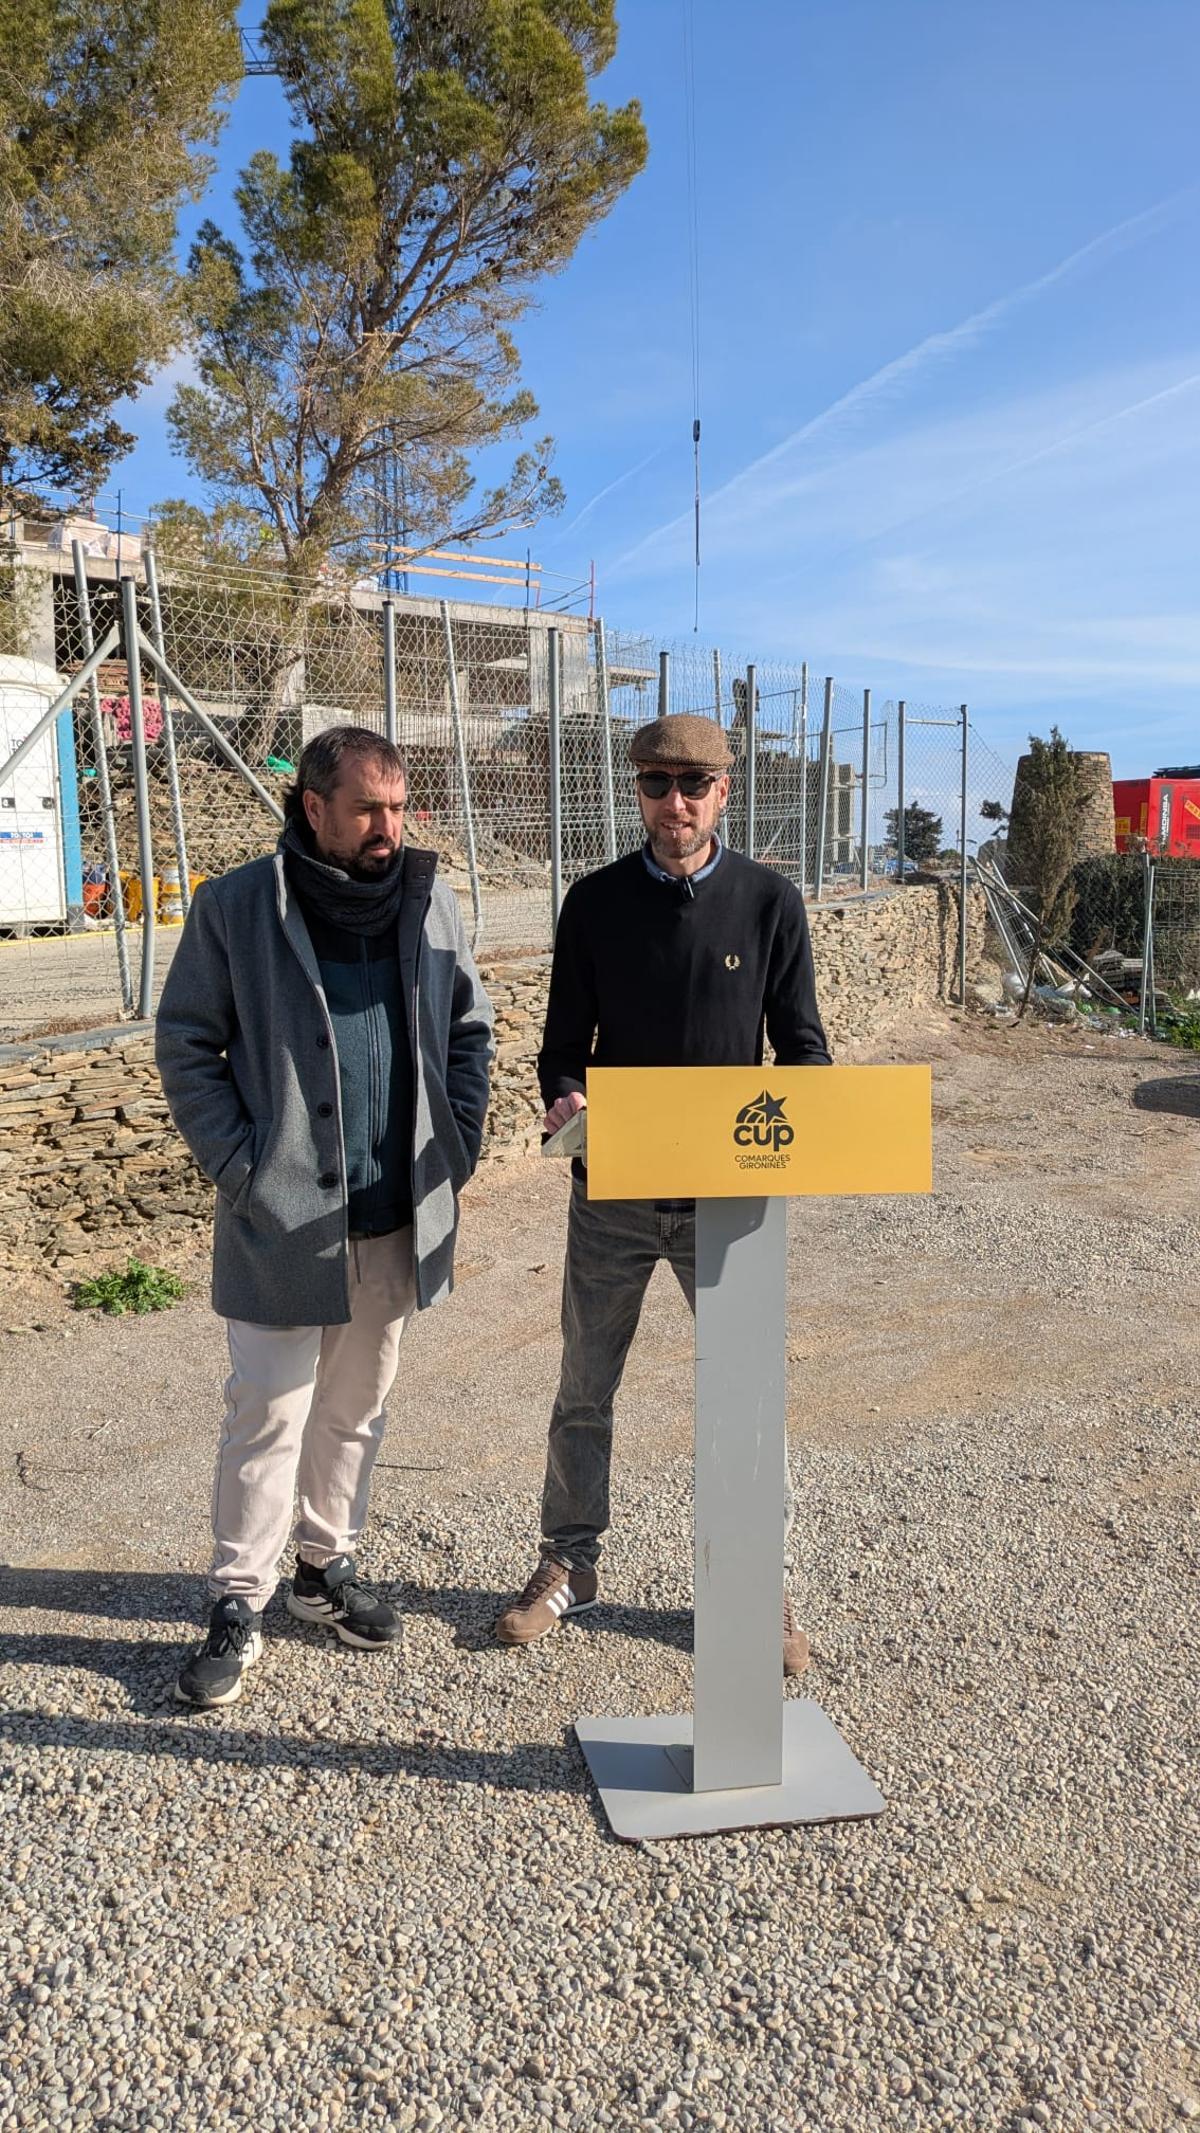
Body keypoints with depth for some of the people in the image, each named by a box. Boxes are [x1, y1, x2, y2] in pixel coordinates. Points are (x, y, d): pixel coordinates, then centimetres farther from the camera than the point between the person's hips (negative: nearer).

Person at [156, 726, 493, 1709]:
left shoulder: (429, 900, 3)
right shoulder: (237, 907, -7)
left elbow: (470, 1029, 12)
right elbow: (187, 1044, -3)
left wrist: (458, 1145, 2)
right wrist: (238, 1163, -11)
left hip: (399, 1216, 4)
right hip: (283, 1217, -4)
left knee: (356, 1408, 17)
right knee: (268, 1417, 3)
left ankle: (329, 1564, 35)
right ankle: (239, 1605, 19)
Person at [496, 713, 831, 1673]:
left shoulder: (770, 902, -2)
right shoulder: (596, 902, 1)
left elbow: (802, 1044, 1)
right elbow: (565, 1044, 4)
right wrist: (565, 1098, -18)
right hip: (612, 1192, 1)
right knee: (584, 1393, 13)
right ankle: (571, 1564, 33)